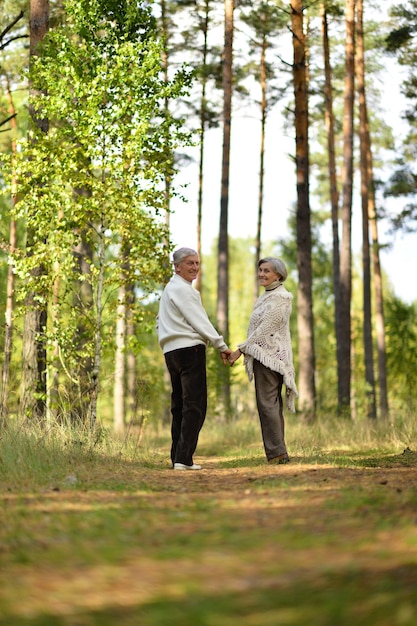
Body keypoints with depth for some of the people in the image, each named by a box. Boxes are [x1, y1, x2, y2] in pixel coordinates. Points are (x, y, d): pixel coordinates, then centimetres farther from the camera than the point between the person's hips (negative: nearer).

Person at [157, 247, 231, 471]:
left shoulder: (170, 289, 22)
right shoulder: (182, 289, -8)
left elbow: (161, 321, 25)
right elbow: (199, 321, -13)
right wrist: (222, 346, -9)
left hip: (172, 351, 10)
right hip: (189, 349, -10)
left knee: (179, 406, 12)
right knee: (194, 405, -11)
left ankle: (177, 457, 12)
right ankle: (183, 458, -18)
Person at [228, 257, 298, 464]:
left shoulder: (278, 298, -12)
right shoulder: (268, 296, 19)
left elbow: (264, 329, -17)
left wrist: (241, 349, -16)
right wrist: (244, 350, 15)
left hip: (269, 355, -10)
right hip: (266, 355, 10)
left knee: (267, 402, -11)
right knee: (272, 404, 9)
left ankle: (277, 452, -11)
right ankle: (279, 452, 11)